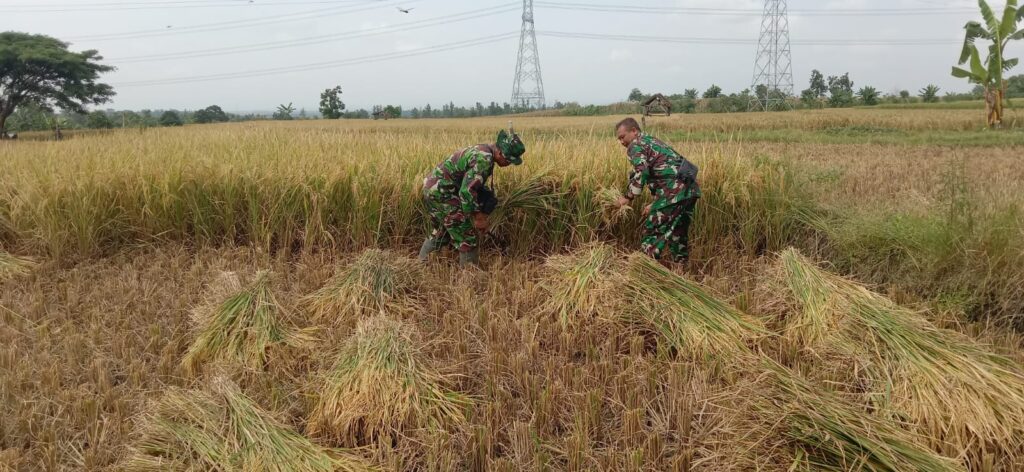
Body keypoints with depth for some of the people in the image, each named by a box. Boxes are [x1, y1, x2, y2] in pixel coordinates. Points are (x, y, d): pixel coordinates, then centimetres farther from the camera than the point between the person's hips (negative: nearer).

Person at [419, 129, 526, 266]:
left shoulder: (482, 152, 11)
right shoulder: (484, 159, -21)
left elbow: (477, 186, 22)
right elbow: (467, 191, -27)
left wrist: (480, 213, 17)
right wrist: (477, 217, -17)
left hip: (433, 188, 10)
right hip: (441, 192, -10)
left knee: (440, 234, 26)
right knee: (467, 238, -2)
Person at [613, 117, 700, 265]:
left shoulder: (636, 145, 0)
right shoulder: (652, 141, 29)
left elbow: (641, 173, -17)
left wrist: (628, 197, -7)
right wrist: (656, 204, 30)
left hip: (674, 191, -9)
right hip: (689, 188, 9)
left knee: (652, 232, -1)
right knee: (678, 234, 18)